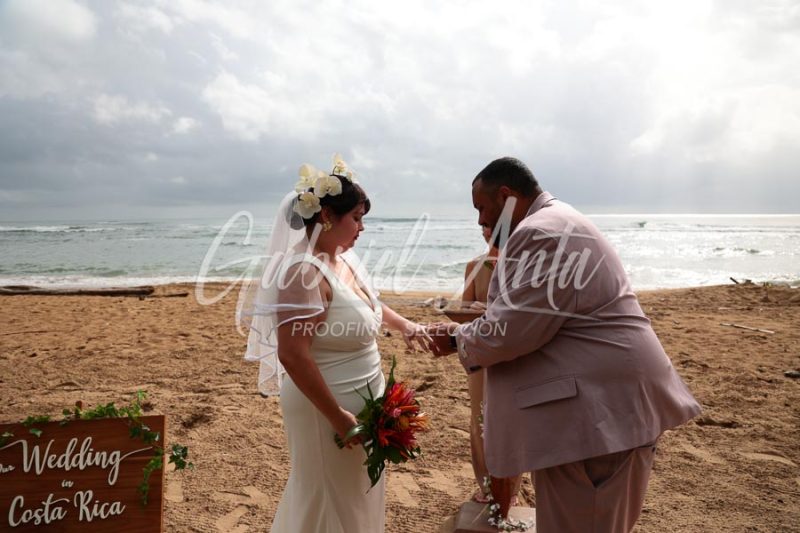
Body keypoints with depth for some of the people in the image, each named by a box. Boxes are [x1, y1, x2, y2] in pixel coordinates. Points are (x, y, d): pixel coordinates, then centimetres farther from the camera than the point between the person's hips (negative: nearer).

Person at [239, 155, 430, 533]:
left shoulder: (344, 259, 2)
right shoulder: (305, 271, -25)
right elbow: (292, 355, -28)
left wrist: (402, 324, 8)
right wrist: (337, 416, -23)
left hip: (358, 398, 9)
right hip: (326, 404, -9)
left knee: (355, 493, 25)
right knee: (333, 500, 10)